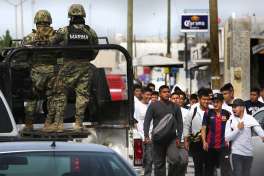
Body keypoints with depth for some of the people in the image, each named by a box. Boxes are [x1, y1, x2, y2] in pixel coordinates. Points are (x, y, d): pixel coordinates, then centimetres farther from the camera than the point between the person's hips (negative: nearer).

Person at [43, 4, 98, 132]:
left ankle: (58, 123, 0)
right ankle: (78, 123, 2)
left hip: (68, 67, -2)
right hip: (85, 67, 2)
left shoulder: (64, 31, -5)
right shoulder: (91, 32, 1)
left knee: (60, 94, 4)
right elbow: (95, 51, 7)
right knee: (82, 95, 5)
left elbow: (51, 44, 4)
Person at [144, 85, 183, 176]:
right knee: (159, 163, 3)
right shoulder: (153, 106, 4)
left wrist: (178, 137, 0)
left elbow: (179, 123, 11)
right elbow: (147, 121, 1)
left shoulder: (175, 107, 10)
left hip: (172, 138, 1)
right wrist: (146, 136, -10)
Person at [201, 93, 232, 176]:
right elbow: (203, 128, 0)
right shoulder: (208, 113, 0)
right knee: (209, 169, 11)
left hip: (223, 146, -1)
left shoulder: (227, 114, 2)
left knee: (226, 168, -9)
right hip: (210, 146, 1)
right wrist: (204, 142, -9)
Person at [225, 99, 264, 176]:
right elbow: (227, 138, -6)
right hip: (236, 153, -1)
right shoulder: (230, 121, 0)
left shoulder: (250, 119, -1)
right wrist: (238, 129, -14)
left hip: (248, 153, 1)